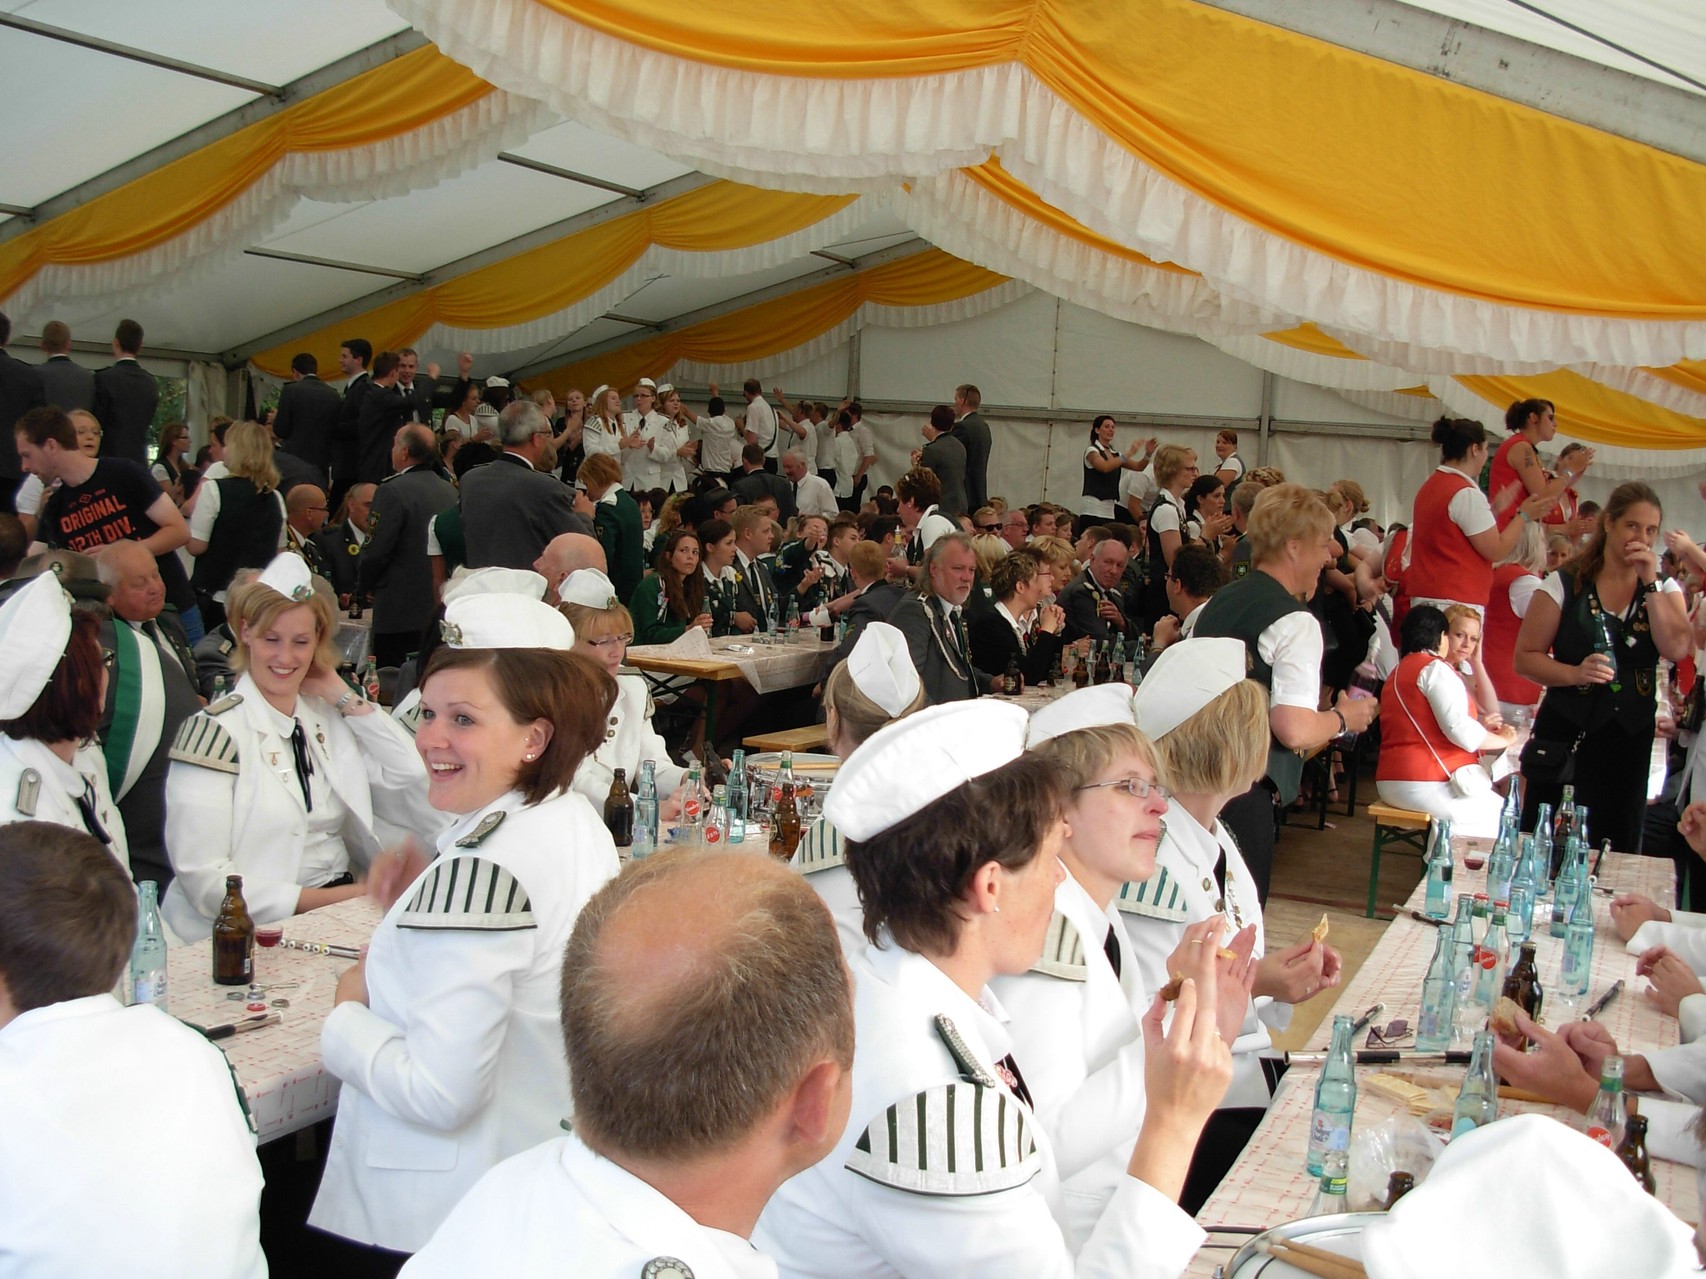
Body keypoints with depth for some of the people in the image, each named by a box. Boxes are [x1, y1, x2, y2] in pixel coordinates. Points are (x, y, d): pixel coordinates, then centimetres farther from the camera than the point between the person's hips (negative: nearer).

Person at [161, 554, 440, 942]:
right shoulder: (214, 731, -7)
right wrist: (338, 897, -17)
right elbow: (204, 881, -12)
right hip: (257, 931, -6)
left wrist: (344, 696, -1)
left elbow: (417, 786, -1)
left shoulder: (330, 715, 9)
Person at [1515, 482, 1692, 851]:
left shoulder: (1664, 589, 8)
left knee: (1617, 849, 8)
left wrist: (1651, 585, -11)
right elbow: (1525, 658, -5)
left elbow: (1678, 650, -10)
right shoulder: (1565, 585, -3)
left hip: (1630, 739, 3)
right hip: (1566, 735, -3)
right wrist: (1575, 673, -21)